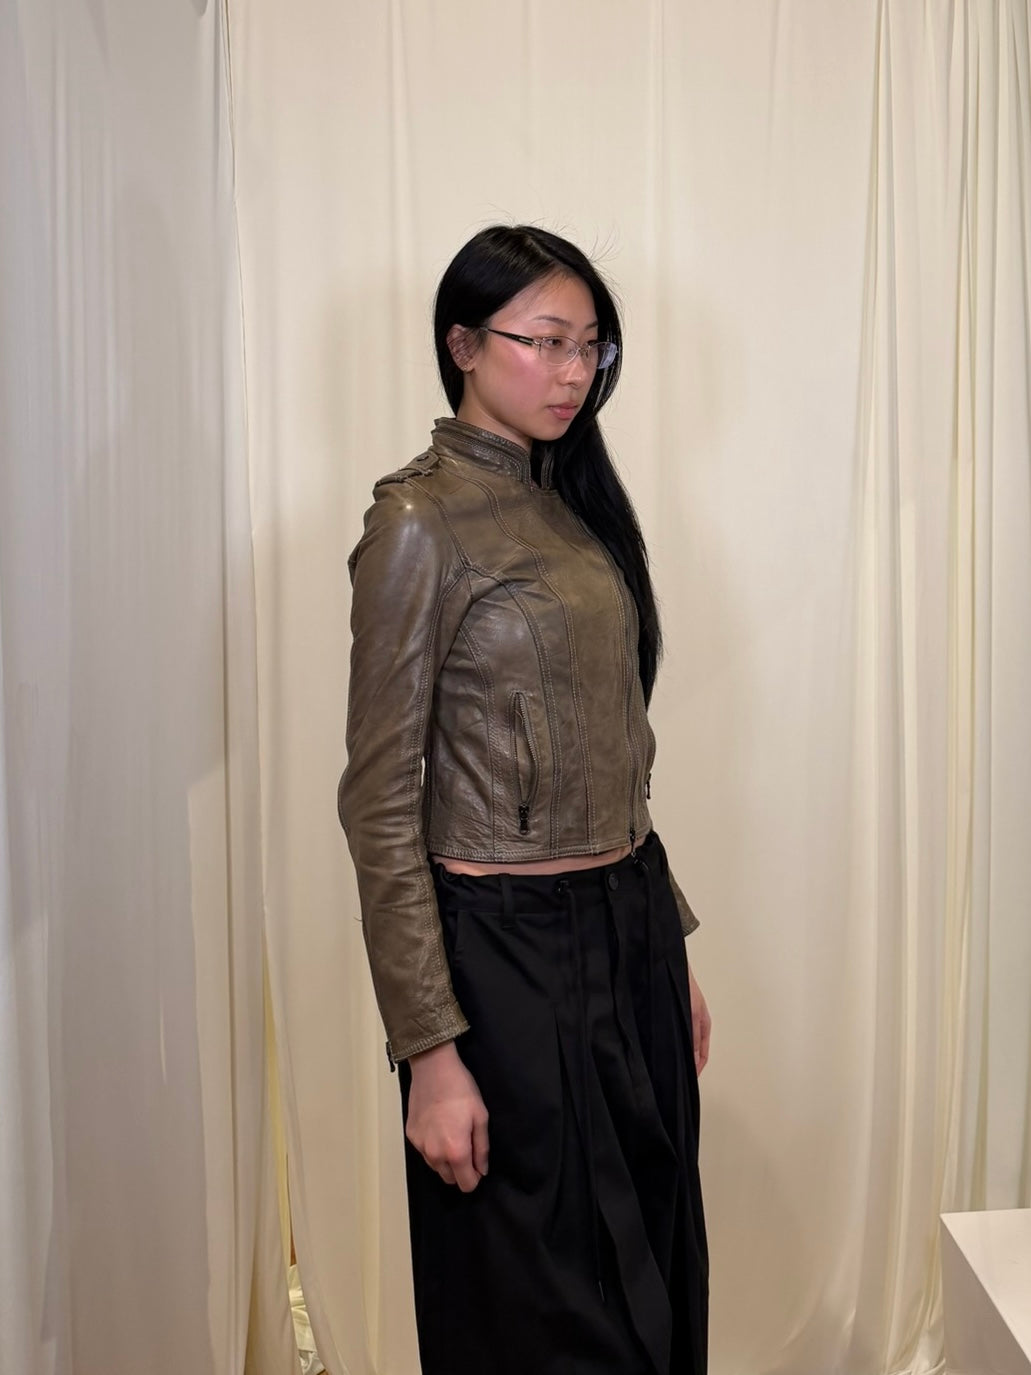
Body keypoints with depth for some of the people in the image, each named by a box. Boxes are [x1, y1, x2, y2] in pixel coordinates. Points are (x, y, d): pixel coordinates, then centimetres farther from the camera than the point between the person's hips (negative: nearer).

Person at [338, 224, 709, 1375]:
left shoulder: (577, 501, 10)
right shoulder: (420, 521, -12)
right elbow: (381, 803, -14)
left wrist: (671, 952, 14)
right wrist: (429, 1049, -16)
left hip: (630, 927, 7)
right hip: (506, 946, -7)